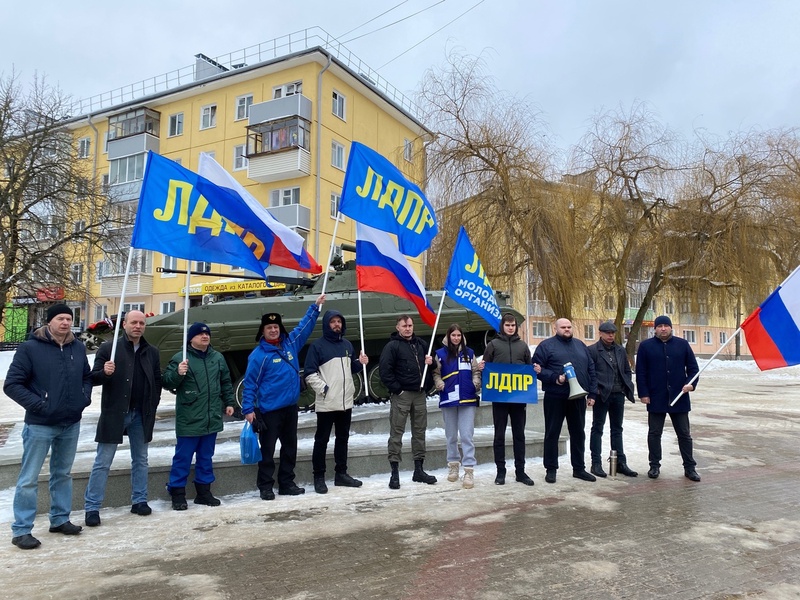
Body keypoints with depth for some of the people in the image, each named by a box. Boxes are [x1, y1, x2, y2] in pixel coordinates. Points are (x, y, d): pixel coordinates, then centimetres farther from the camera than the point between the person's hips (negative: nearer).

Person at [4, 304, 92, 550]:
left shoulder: (78, 348, 5)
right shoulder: (30, 348, -10)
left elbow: (87, 377, 18)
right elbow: (12, 384, -10)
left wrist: (85, 398, 1)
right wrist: (37, 404, -16)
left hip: (71, 424, 5)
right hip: (40, 425, -5)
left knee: (63, 474, 16)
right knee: (29, 479, 2)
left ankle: (60, 519, 30)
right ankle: (21, 530, 13)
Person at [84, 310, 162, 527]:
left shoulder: (152, 352, 7)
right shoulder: (108, 348, -4)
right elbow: (93, 378, -6)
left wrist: (153, 406, 3)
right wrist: (104, 372, -27)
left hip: (141, 415, 4)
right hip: (114, 413, -4)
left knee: (140, 460, 13)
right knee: (103, 462, 2)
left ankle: (139, 501, 25)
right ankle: (92, 507, 11)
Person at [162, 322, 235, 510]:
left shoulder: (218, 358, 9)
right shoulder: (180, 358, -8)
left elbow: (226, 382, 18)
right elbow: (166, 382, -12)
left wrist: (229, 402, 14)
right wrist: (178, 373, -31)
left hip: (212, 419, 5)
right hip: (189, 420, -5)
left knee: (206, 457, 15)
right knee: (183, 457, 2)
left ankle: (204, 491, 26)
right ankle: (177, 493, 14)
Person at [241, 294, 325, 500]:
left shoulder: (291, 343, 5)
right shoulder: (258, 354, -10)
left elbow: (305, 326, 18)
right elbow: (250, 383, -9)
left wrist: (316, 306, 18)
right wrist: (248, 409, -14)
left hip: (290, 407, 6)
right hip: (269, 410, -6)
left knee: (290, 447, 13)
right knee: (267, 450, 3)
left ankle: (287, 483, 25)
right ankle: (265, 486, 15)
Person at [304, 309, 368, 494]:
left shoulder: (347, 345, 12)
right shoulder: (318, 345, -7)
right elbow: (309, 373, -11)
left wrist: (360, 362, 1)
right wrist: (323, 388, -18)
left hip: (346, 401, 7)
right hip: (326, 403, -6)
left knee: (343, 438, 14)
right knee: (322, 440, 2)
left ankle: (341, 474, 25)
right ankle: (319, 477, 12)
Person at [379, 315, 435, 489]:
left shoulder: (421, 344, 14)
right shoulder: (392, 346, -5)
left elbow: (431, 366, 24)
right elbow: (385, 370, -11)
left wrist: (431, 361, 1)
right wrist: (397, 389, -14)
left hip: (420, 394, 6)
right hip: (401, 395, -6)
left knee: (419, 432, 11)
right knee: (396, 433, -3)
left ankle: (418, 470, 21)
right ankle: (394, 473, 2)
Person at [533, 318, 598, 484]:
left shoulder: (580, 345, 15)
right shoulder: (546, 345, -1)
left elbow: (591, 370, 15)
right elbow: (537, 368, -7)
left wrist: (592, 393, 8)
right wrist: (555, 378, -19)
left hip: (578, 397, 5)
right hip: (555, 397, -5)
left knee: (578, 433, 12)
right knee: (552, 433, 3)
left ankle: (579, 468, 25)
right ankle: (551, 469, 13)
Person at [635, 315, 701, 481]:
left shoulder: (682, 344, 5)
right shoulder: (646, 346, 0)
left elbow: (693, 367, 7)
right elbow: (640, 372, -1)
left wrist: (691, 383, -10)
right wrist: (643, 393, -6)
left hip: (679, 398, 1)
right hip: (656, 399, -1)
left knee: (684, 434, 9)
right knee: (654, 433, 7)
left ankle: (689, 467, 19)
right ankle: (655, 466, 18)